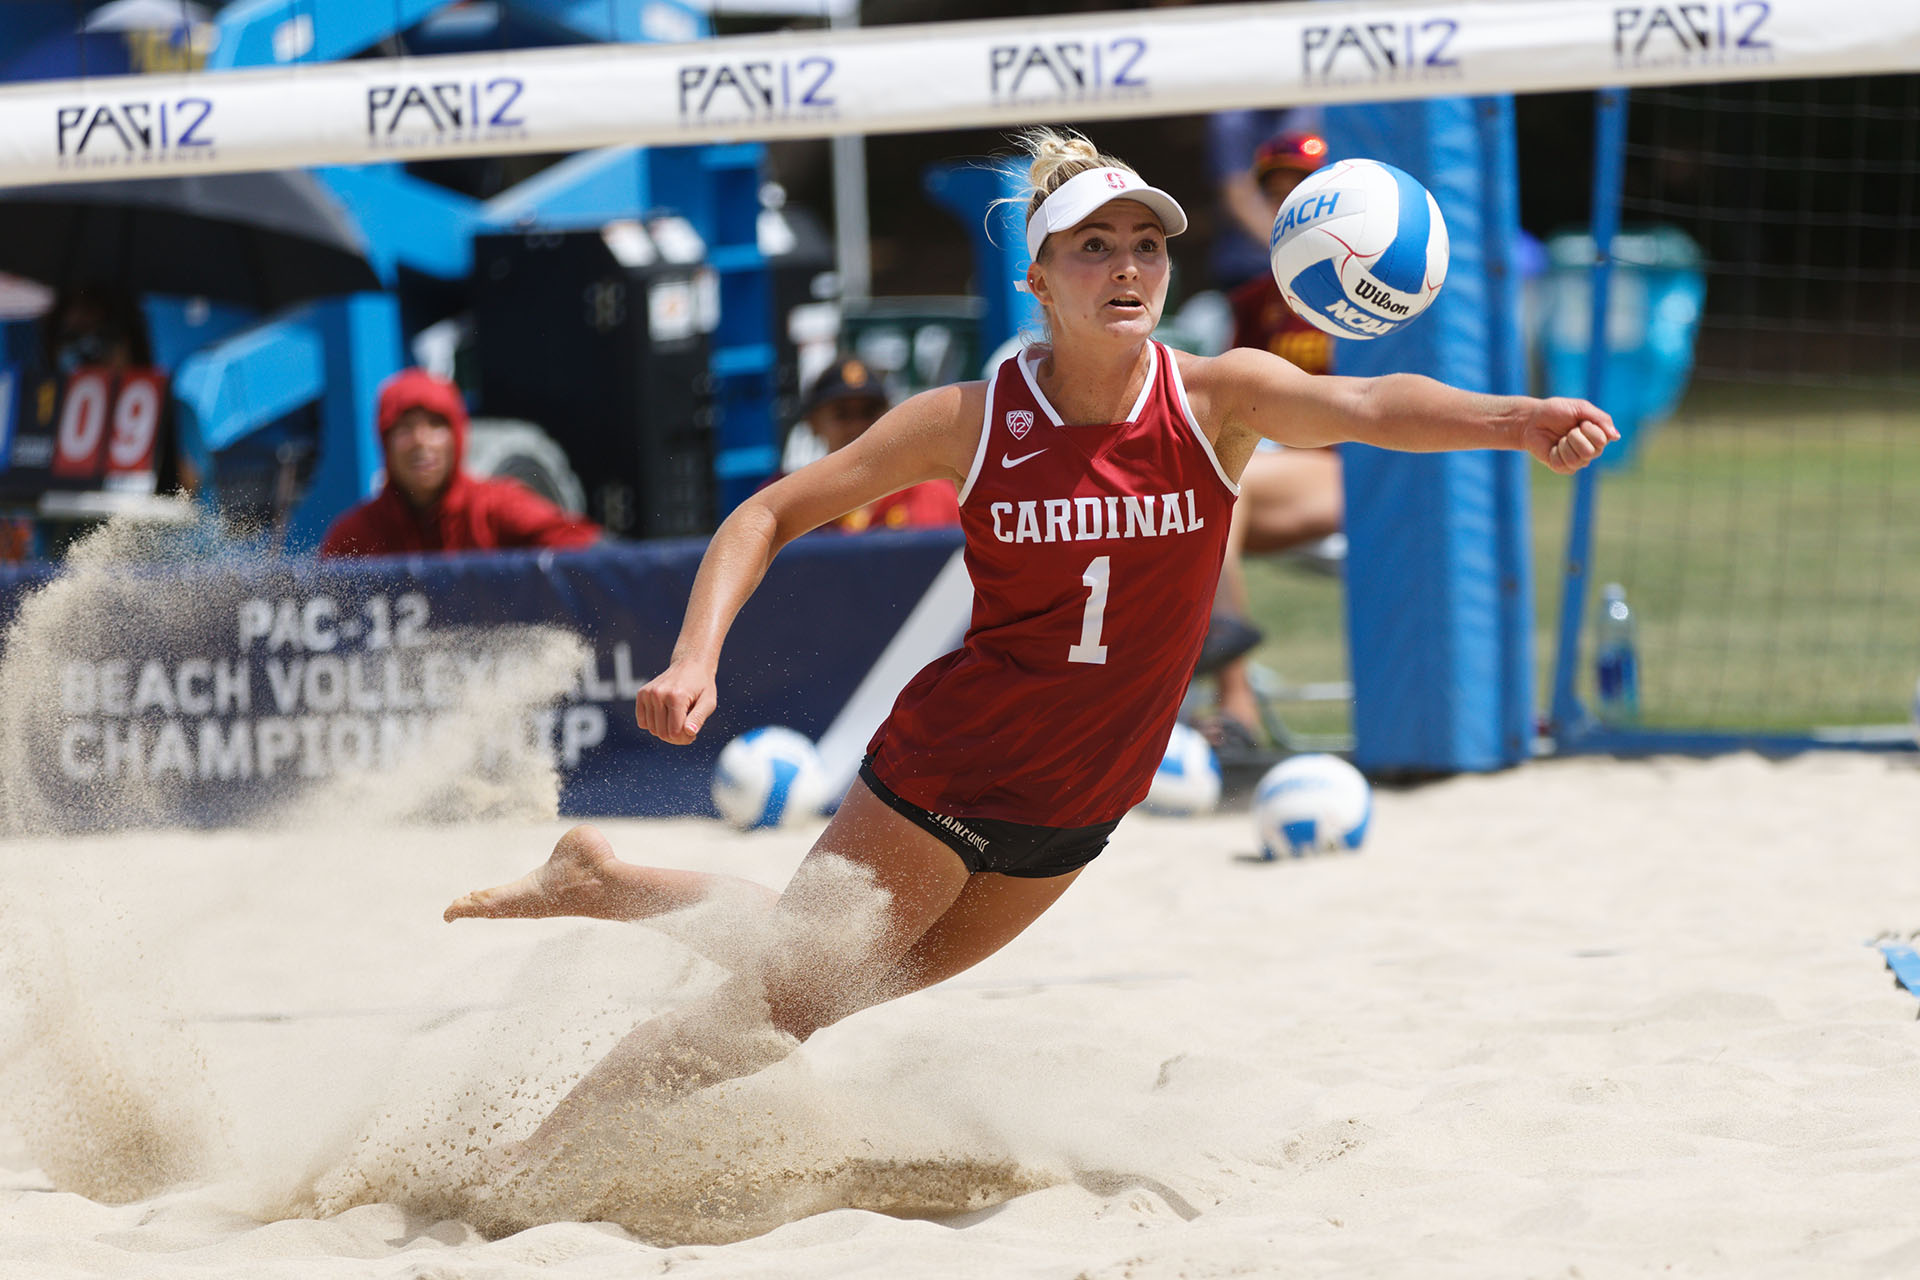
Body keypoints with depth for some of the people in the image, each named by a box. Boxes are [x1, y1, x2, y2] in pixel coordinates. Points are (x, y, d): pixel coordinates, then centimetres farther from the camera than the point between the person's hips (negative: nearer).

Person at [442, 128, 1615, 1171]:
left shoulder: (1218, 401, -13)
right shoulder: (971, 423, -14)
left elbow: (1369, 406, -32)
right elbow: (771, 515, -5)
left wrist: (1511, 421, -51)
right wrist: (696, 656, -21)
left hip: (1074, 813, 3)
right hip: (943, 775, -3)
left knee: (852, 980, 20)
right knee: (771, 1010, -3)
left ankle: (612, 886, 44)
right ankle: (524, 1173, 16)